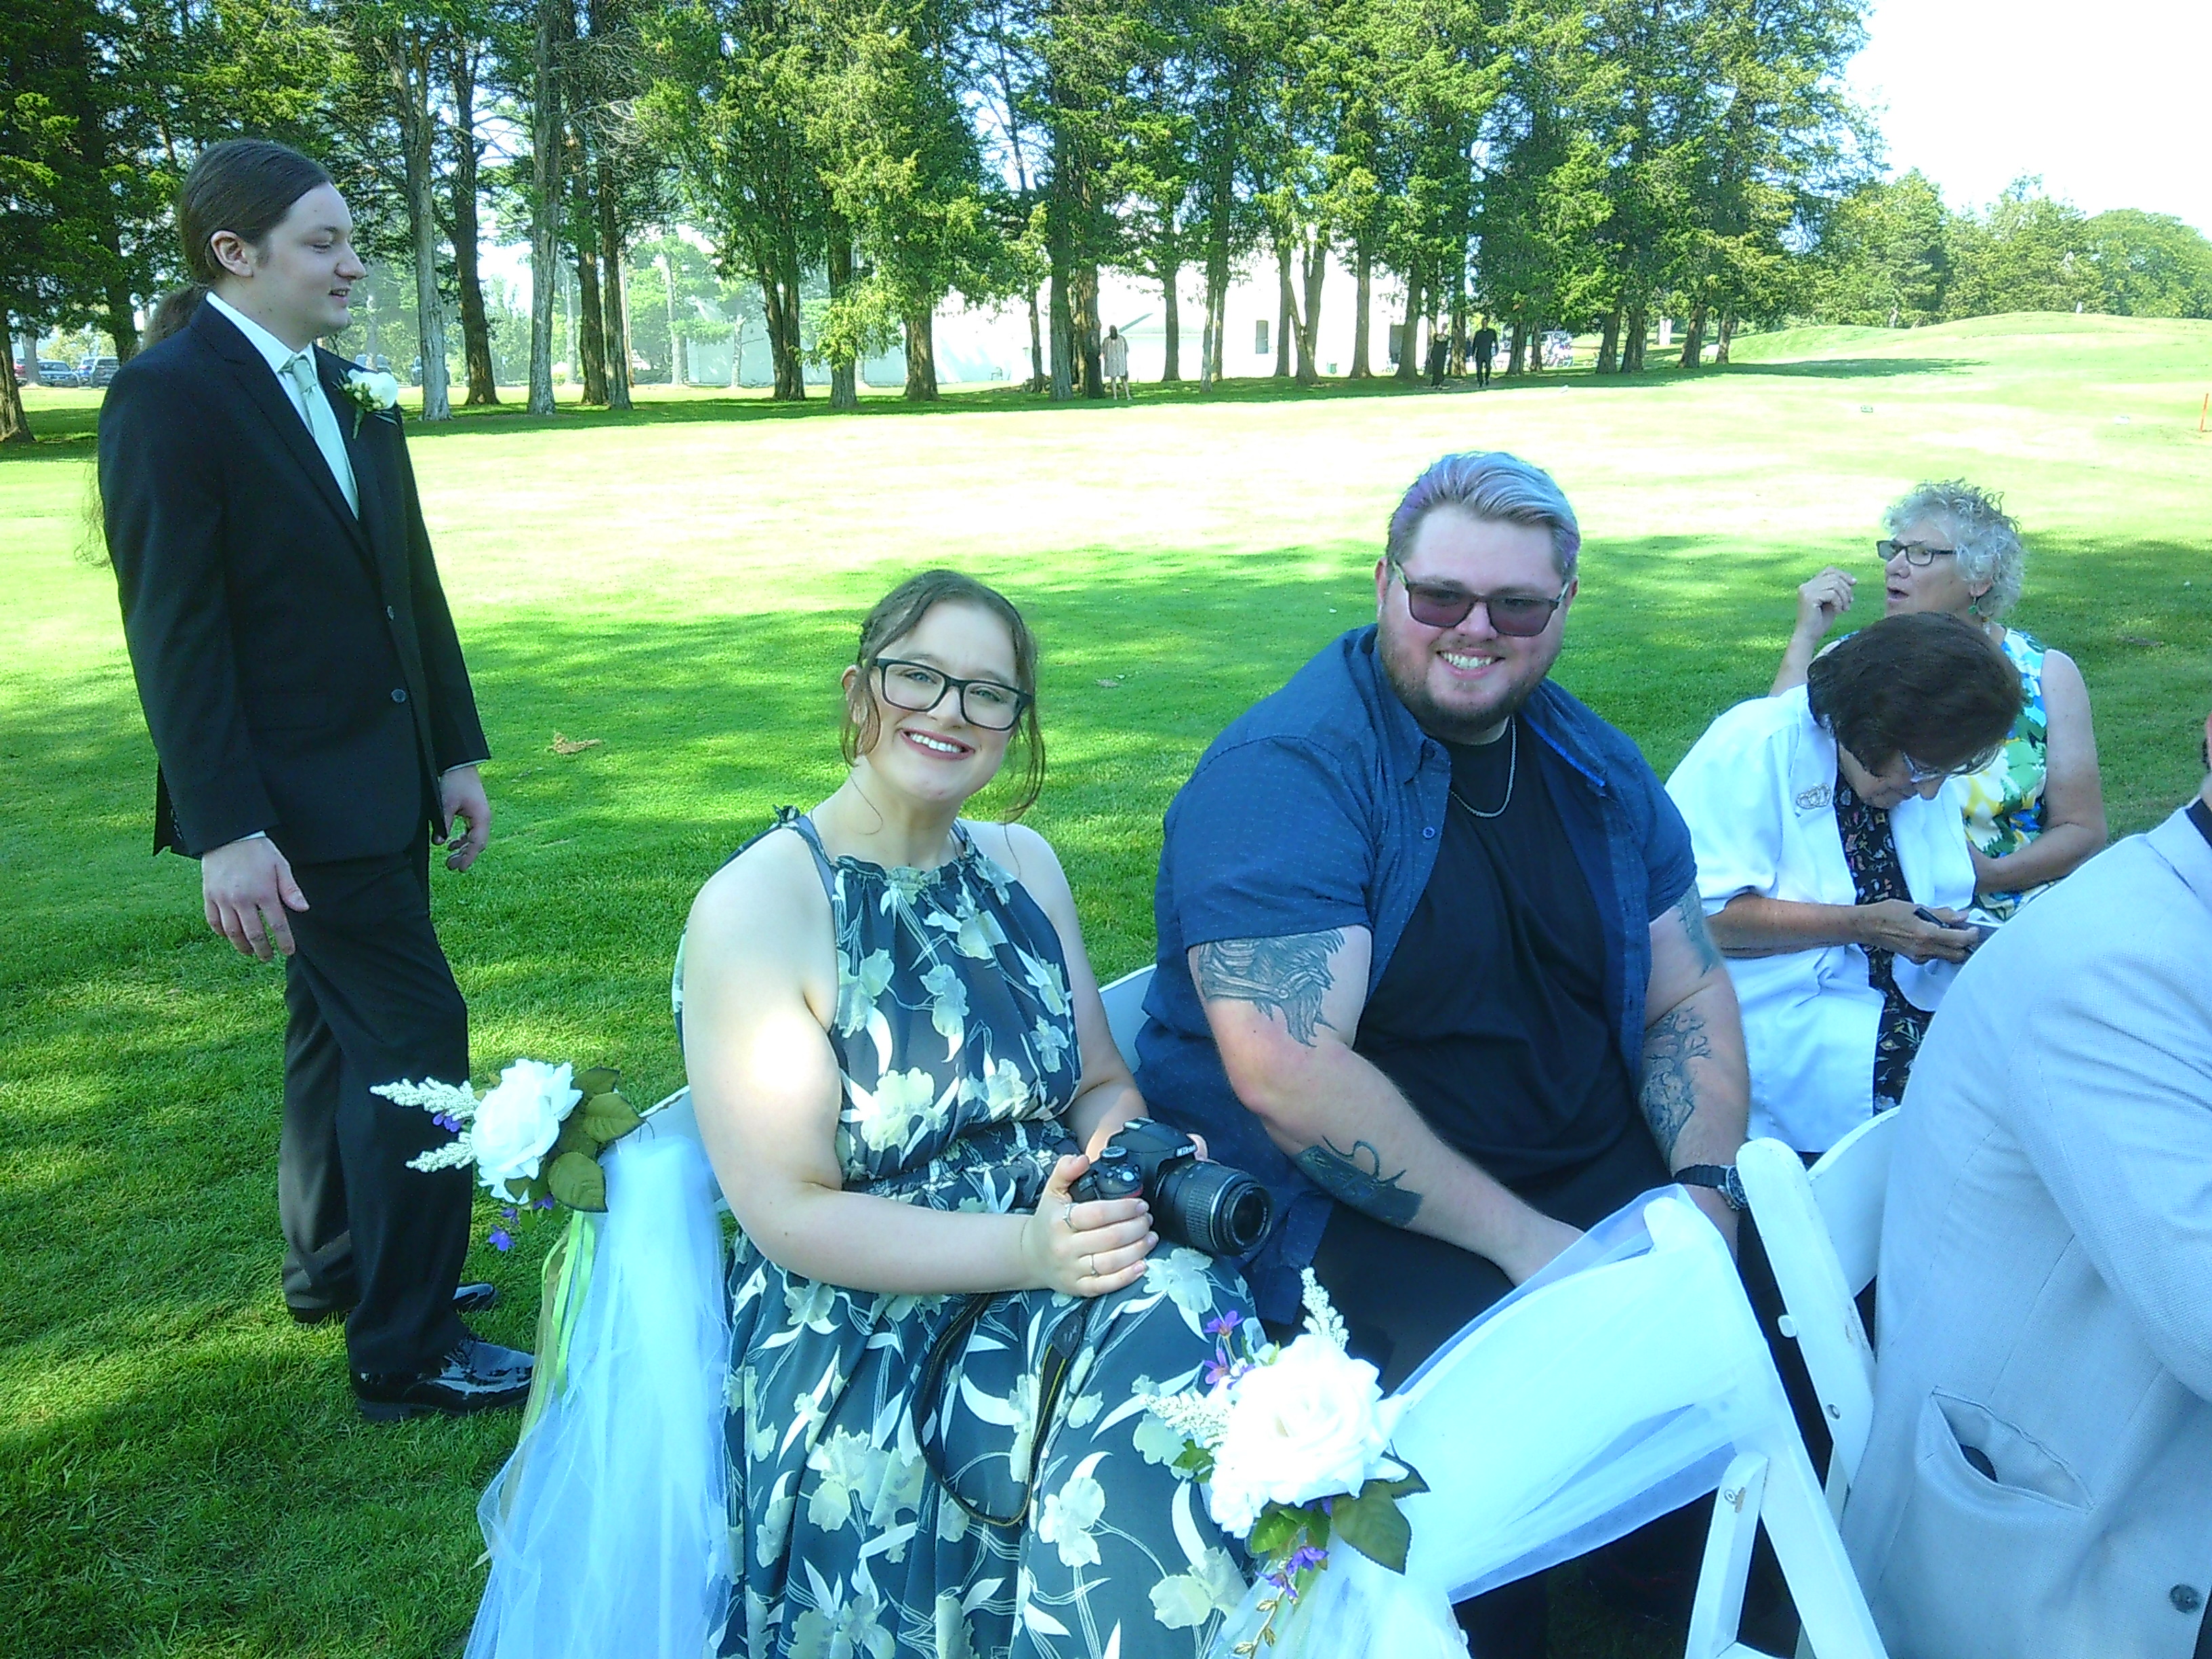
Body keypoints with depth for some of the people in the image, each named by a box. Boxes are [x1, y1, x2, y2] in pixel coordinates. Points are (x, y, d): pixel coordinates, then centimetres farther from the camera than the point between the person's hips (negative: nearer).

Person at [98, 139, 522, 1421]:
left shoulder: (350, 392, 11)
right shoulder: (169, 397, -13)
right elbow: (175, 631, -17)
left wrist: (455, 750, 11)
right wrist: (225, 833, -21)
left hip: (381, 781, 8)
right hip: (296, 801, -8)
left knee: (342, 1029, 19)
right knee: (414, 1033, -7)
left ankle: (336, 1268, 38)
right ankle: (406, 1350, 6)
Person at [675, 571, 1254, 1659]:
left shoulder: (1024, 864, 9)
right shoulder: (754, 906, -11)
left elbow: (1105, 1086, 12)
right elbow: (789, 1213, -12)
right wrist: (1025, 1250, -23)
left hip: (1068, 1268, 5)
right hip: (872, 1339, -5)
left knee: (1178, 1314, -26)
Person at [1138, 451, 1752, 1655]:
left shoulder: (1593, 767, 9)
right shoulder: (1283, 773, -15)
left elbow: (1689, 993, 13)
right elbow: (1287, 1073, -23)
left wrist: (1709, 1190, -4)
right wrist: (1521, 1238, -21)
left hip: (1604, 1170, 7)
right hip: (1355, 1205, -6)